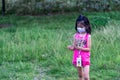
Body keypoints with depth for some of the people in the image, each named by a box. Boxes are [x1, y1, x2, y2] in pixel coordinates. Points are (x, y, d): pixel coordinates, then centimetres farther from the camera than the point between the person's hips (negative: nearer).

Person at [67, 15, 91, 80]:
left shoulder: (88, 36, -8)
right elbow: (73, 47, 5)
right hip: (77, 58, 4)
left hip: (85, 58, -4)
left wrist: (80, 48, -24)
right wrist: (71, 47, -17)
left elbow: (88, 48, -11)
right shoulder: (75, 35, 3)